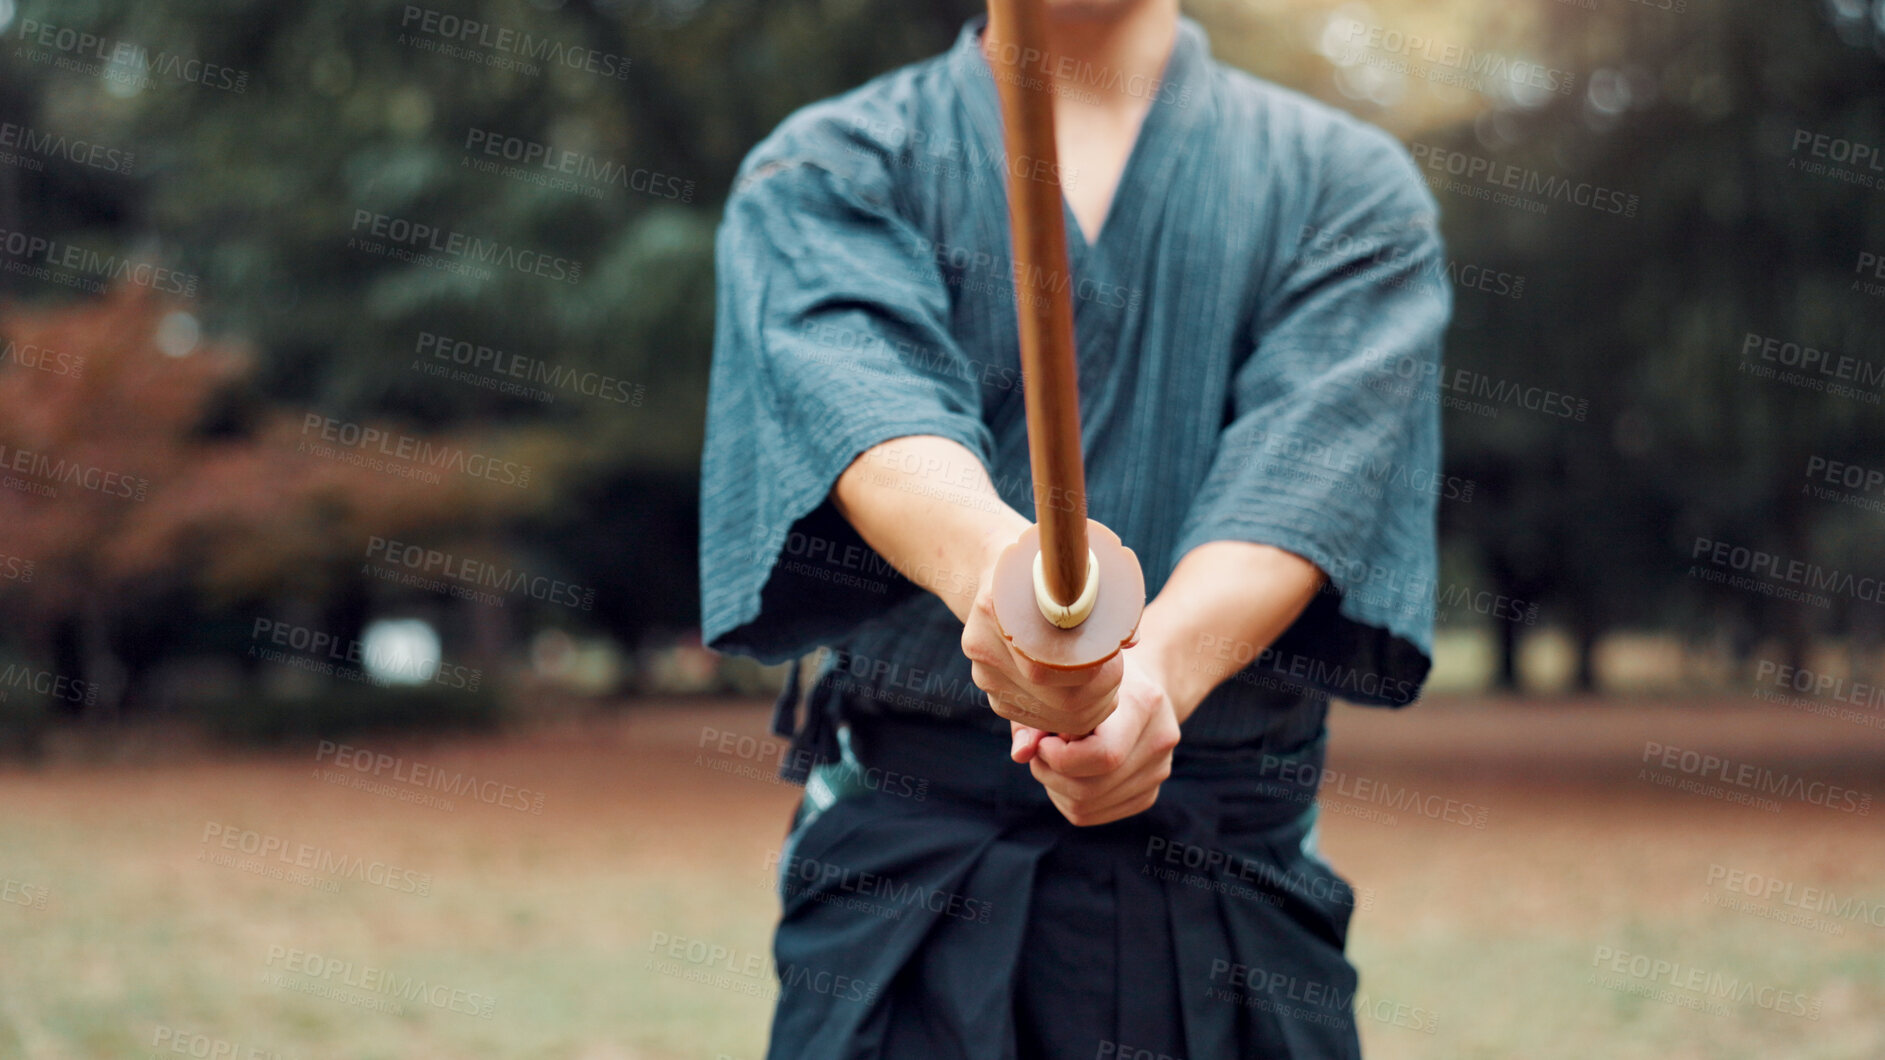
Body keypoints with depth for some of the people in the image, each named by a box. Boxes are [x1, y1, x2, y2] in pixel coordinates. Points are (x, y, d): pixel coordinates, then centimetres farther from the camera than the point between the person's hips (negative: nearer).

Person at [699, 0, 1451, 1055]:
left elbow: (1309, 467, -11)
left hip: (1232, 883, 1)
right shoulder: (826, 170, 7)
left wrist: (1156, 666, -31)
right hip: (906, 859, 0)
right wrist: (984, 557, -39)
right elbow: (857, 394, -16)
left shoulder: (1353, 185, 9)